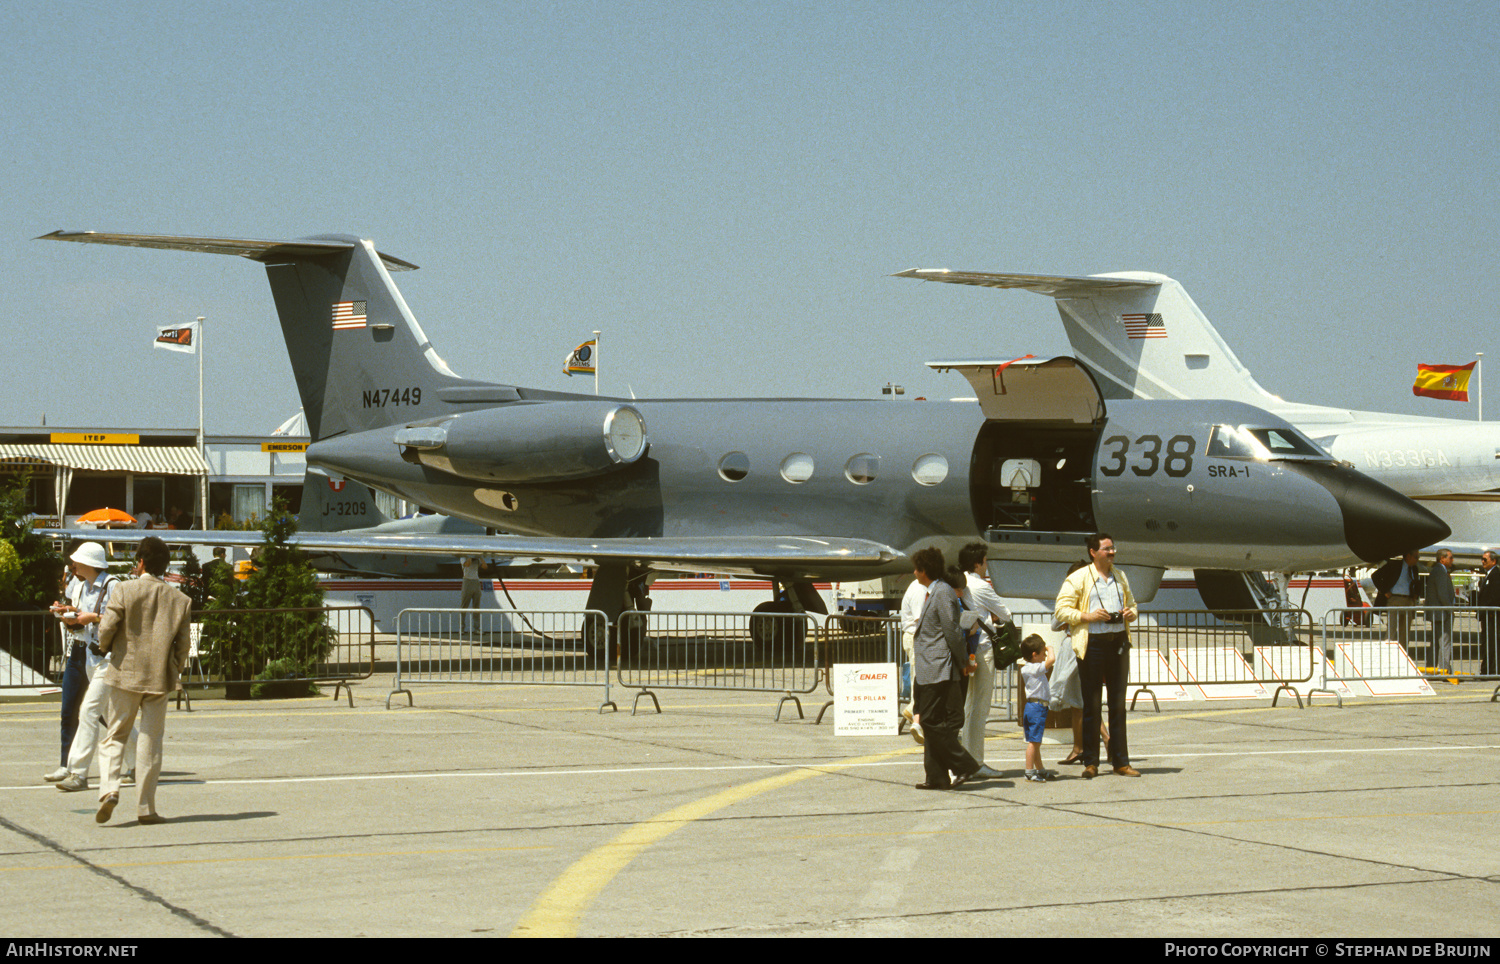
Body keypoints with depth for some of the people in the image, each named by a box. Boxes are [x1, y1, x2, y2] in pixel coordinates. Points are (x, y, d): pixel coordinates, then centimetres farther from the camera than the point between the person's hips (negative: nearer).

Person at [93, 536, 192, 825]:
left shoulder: (124, 591, -7)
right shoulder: (179, 600, 1)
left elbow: (106, 630, -10)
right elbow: (182, 646, 3)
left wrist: (106, 649, 11)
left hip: (125, 674, -2)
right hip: (159, 679, 2)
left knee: (114, 736, 10)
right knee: (151, 743, 7)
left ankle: (109, 788, -12)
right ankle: (146, 807, 7)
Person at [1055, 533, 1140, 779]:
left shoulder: (1120, 577, 16)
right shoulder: (1078, 579, -1)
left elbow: (1132, 604, 26)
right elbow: (1061, 610, -4)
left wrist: (1131, 613, 3)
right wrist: (1087, 616, -17)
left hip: (1118, 642, 5)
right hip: (1092, 643, -5)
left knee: (1118, 703, 6)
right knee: (1091, 705, 0)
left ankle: (1121, 762, 11)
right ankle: (1090, 763, 6)